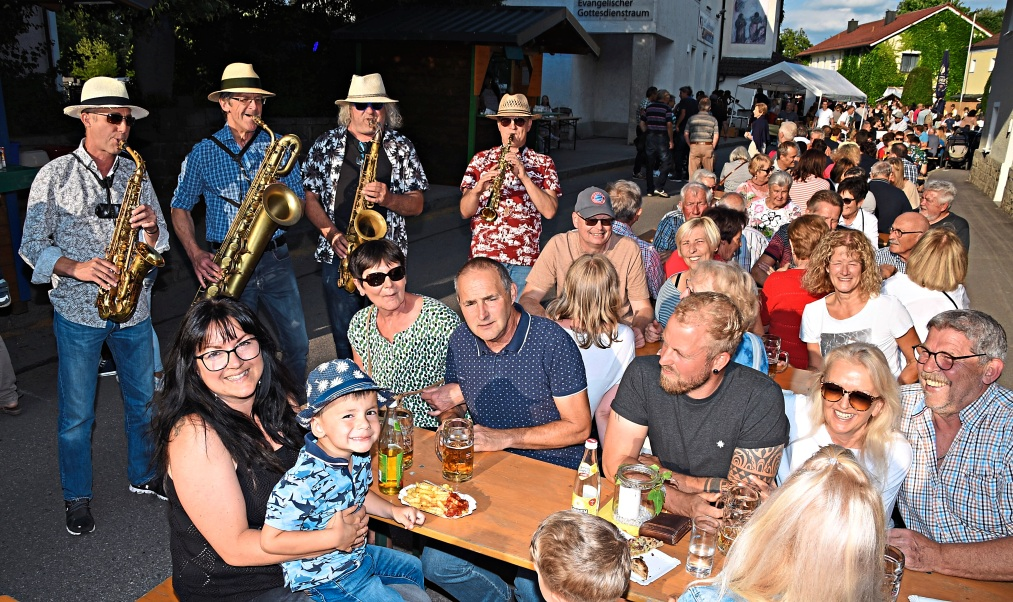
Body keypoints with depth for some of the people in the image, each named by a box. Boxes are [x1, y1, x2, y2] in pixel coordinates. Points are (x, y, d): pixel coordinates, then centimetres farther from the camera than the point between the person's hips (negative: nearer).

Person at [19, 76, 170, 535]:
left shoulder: (135, 173, 5)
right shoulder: (54, 176, -4)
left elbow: (158, 243, 7)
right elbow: (32, 245, -5)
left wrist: (150, 227, -16)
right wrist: (75, 267, -21)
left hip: (132, 308, 3)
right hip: (78, 311, -3)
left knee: (143, 399, 13)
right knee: (76, 414, 6)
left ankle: (143, 475, 33)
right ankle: (77, 498, 25)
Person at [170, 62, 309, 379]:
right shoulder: (203, 152, 3)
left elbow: (299, 202, 9)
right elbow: (180, 208, 8)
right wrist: (195, 254, -7)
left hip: (275, 257, 1)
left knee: (297, 343, 3)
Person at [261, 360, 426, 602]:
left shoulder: (359, 455, -10)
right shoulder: (302, 481, -35)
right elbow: (271, 540, -31)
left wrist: (393, 509, -6)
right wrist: (336, 537, -31)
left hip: (359, 554, 8)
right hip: (325, 577, -8)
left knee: (416, 568, 26)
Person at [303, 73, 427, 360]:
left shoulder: (401, 146, 6)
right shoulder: (326, 144, 6)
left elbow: (416, 204, 4)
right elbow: (311, 199, 5)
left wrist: (387, 198, -16)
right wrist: (332, 233, -11)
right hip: (338, 255, 0)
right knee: (345, 339, 7)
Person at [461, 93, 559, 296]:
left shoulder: (543, 163, 6)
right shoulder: (481, 160, 7)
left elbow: (549, 211, -7)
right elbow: (465, 212, 0)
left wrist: (523, 176, -16)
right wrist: (478, 189, -20)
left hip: (525, 259, 0)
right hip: (484, 256, 1)